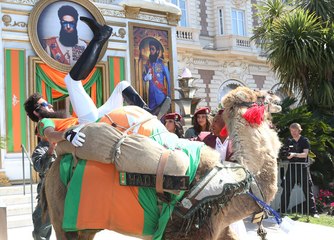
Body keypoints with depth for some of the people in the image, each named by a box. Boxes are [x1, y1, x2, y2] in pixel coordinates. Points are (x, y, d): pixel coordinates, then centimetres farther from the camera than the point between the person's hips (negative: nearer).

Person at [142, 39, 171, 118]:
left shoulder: (161, 63, -7)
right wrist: (146, 77, -9)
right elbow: (144, 76, 16)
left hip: (161, 92, -5)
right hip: (151, 93, 5)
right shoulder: (148, 63, 8)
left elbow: (168, 78, -7)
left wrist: (169, 95, -11)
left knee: (161, 112, -6)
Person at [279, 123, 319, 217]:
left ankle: (313, 212, 4)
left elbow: (305, 154, -13)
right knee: (286, 190, 2)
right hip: (291, 168, 3)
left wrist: (294, 154, -29)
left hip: (303, 168, -3)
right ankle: (282, 211, 9)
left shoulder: (305, 140, -1)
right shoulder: (288, 141, 11)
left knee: (307, 191, 0)